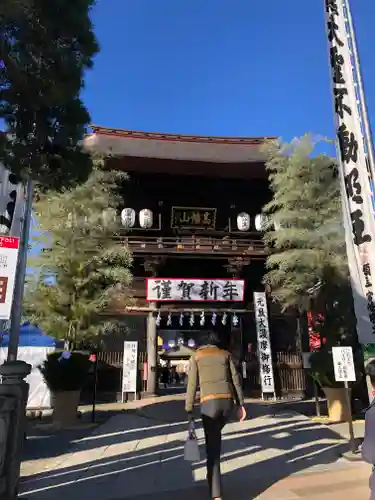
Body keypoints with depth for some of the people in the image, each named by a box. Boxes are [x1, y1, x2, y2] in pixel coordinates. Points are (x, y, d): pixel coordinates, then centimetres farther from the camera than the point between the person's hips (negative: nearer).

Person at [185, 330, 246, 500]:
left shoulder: (196, 356, 11)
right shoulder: (226, 354, 17)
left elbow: (192, 384, 4)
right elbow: (235, 380, 10)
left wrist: (188, 410, 4)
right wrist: (241, 405, 11)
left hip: (209, 402, -3)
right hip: (228, 401, 3)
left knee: (212, 446, 2)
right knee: (215, 434, 31)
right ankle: (212, 473, 34)